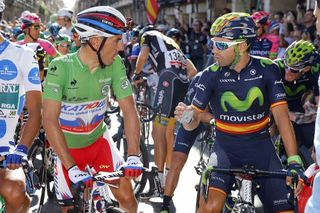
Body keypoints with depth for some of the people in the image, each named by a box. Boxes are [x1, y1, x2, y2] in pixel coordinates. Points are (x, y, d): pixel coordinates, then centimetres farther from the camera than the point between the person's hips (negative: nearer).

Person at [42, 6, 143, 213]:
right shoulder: (61, 67, -26)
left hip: (98, 141, 2)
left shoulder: (115, 64, -15)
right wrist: (72, 168, -37)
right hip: (67, 148, -2)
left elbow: (129, 110, -16)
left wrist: (134, 156, -31)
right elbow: (49, 120, -30)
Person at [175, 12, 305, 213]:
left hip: (261, 149, 1)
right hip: (226, 149, -1)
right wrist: (186, 117, -32)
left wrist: (294, 163, -22)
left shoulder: (267, 69, -11)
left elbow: (282, 116, -12)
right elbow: (194, 122, -6)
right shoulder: (211, 75, -11)